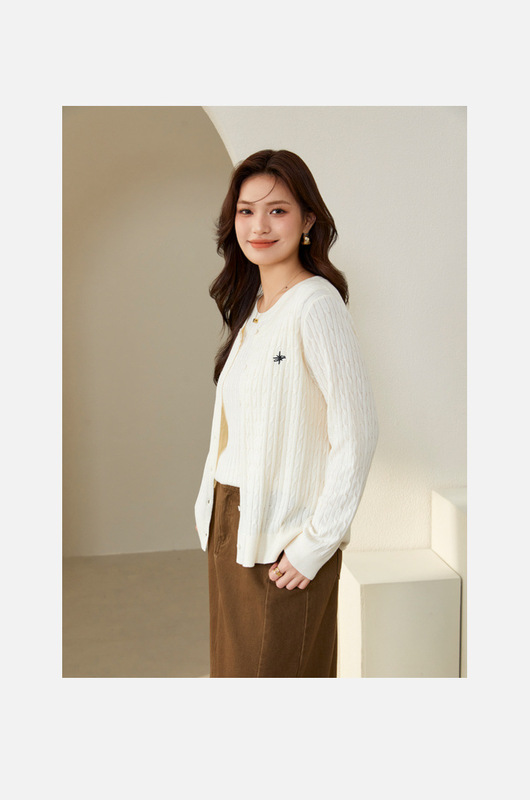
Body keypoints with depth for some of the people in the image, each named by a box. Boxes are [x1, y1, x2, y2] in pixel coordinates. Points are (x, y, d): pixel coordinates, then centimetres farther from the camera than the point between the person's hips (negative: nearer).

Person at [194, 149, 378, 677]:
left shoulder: (317, 305, -16)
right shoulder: (251, 304, 10)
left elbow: (357, 433, -19)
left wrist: (316, 543, -17)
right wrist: (214, 512, 11)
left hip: (283, 543, -8)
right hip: (230, 525, 8)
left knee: (274, 669, 7)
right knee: (232, 664, 19)